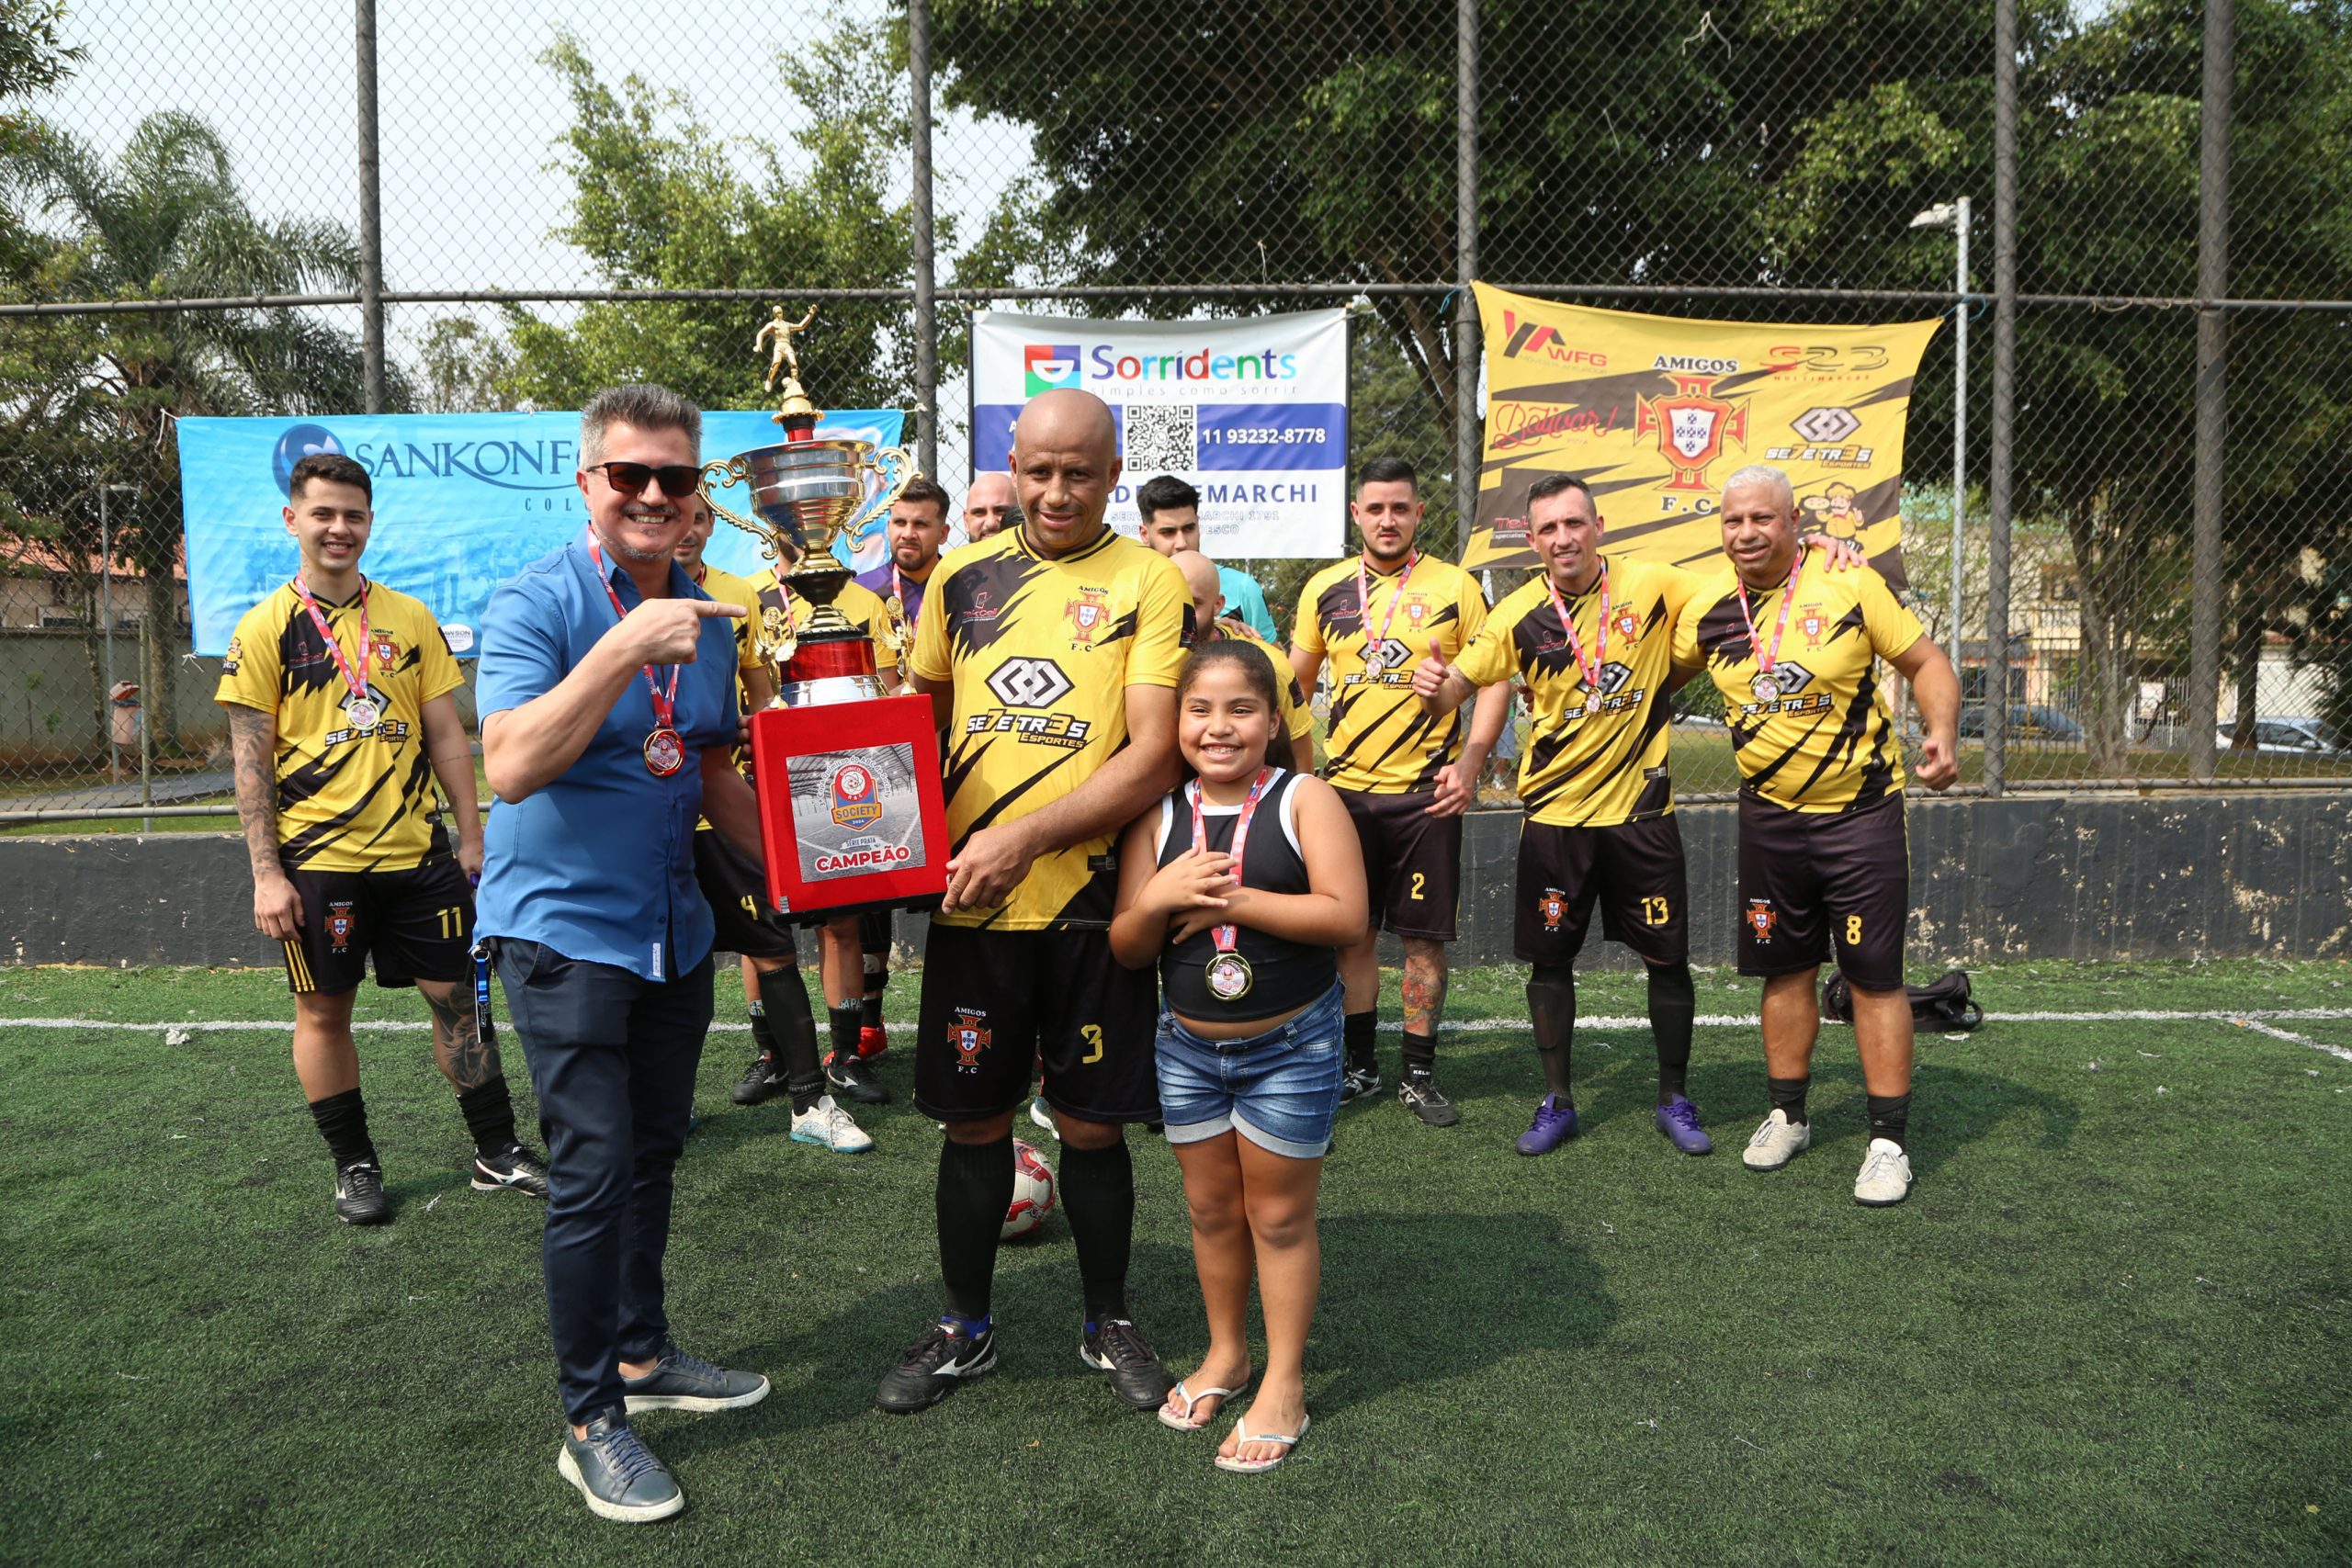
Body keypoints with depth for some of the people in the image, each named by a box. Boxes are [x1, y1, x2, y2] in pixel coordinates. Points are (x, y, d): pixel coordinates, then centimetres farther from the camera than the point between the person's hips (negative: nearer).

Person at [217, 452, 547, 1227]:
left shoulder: (410, 619, 6)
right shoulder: (265, 628, -2)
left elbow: (445, 736, 9)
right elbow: (250, 758, -3)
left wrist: (472, 836, 6)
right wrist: (266, 873, -8)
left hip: (415, 850, 2)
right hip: (317, 858, -2)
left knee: (456, 997, 6)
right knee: (323, 1011, 7)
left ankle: (498, 1151, 18)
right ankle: (354, 1166, 23)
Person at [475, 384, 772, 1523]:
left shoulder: (707, 617, 6)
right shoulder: (535, 603, -13)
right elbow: (512, 768, -26)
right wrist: (623, 651, -32)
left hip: (673, 930, 7)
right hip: (564, 927, -6)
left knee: (653, 1153, 17)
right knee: (594, 1173, -6)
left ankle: (643, 1355, 35)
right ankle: (590, 1421, 10)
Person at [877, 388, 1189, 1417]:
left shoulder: (1150, 582, -5)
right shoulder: (961, 577, 7)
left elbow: (1155, 758, -12)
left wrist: (1023, 835, -21)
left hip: (1091, 897, -2)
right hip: (970, 900, 3)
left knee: (1090, 1123, 9)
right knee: (973, 1118, 12)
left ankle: (1108, 1324, 32)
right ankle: (964, 1329, 32)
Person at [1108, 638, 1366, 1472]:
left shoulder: (1304, 800, -11)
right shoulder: (1158, 818, -1)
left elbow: (1345, 915, -22)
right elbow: (1126, 949, -1)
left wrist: (1229, 900, -22)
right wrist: (1158, 899, -21)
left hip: (1291, 1045, -4)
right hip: (1188, 1046, 4)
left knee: (1279, 1214, 8)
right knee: (1211, 1208, 17)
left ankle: (1284, 1384, 23)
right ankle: (1226, 1352, 38)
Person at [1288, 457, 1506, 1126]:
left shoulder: (1455, 587, -1)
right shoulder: (1325, 589, 5)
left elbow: (1493, 680, 0)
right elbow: (1295, 680, 13)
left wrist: (1469, 762, -11)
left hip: (1426, 793, -2)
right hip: (1344, 789, 2)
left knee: (1424, 936, 3)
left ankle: (1420, 1076, 17)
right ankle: (1360, 1065, 23)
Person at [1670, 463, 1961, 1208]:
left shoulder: (1851, 587, -11)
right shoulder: (1707, 609, -1)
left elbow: (1925, 662, -4)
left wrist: (1942, 732, -20)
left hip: (1860, 811, -3)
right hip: (1769, 817, 4)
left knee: (1875, 975, -2)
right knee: (1784, 968, 12)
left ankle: (1888, 1142, 9)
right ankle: (1787, 1116, 28)